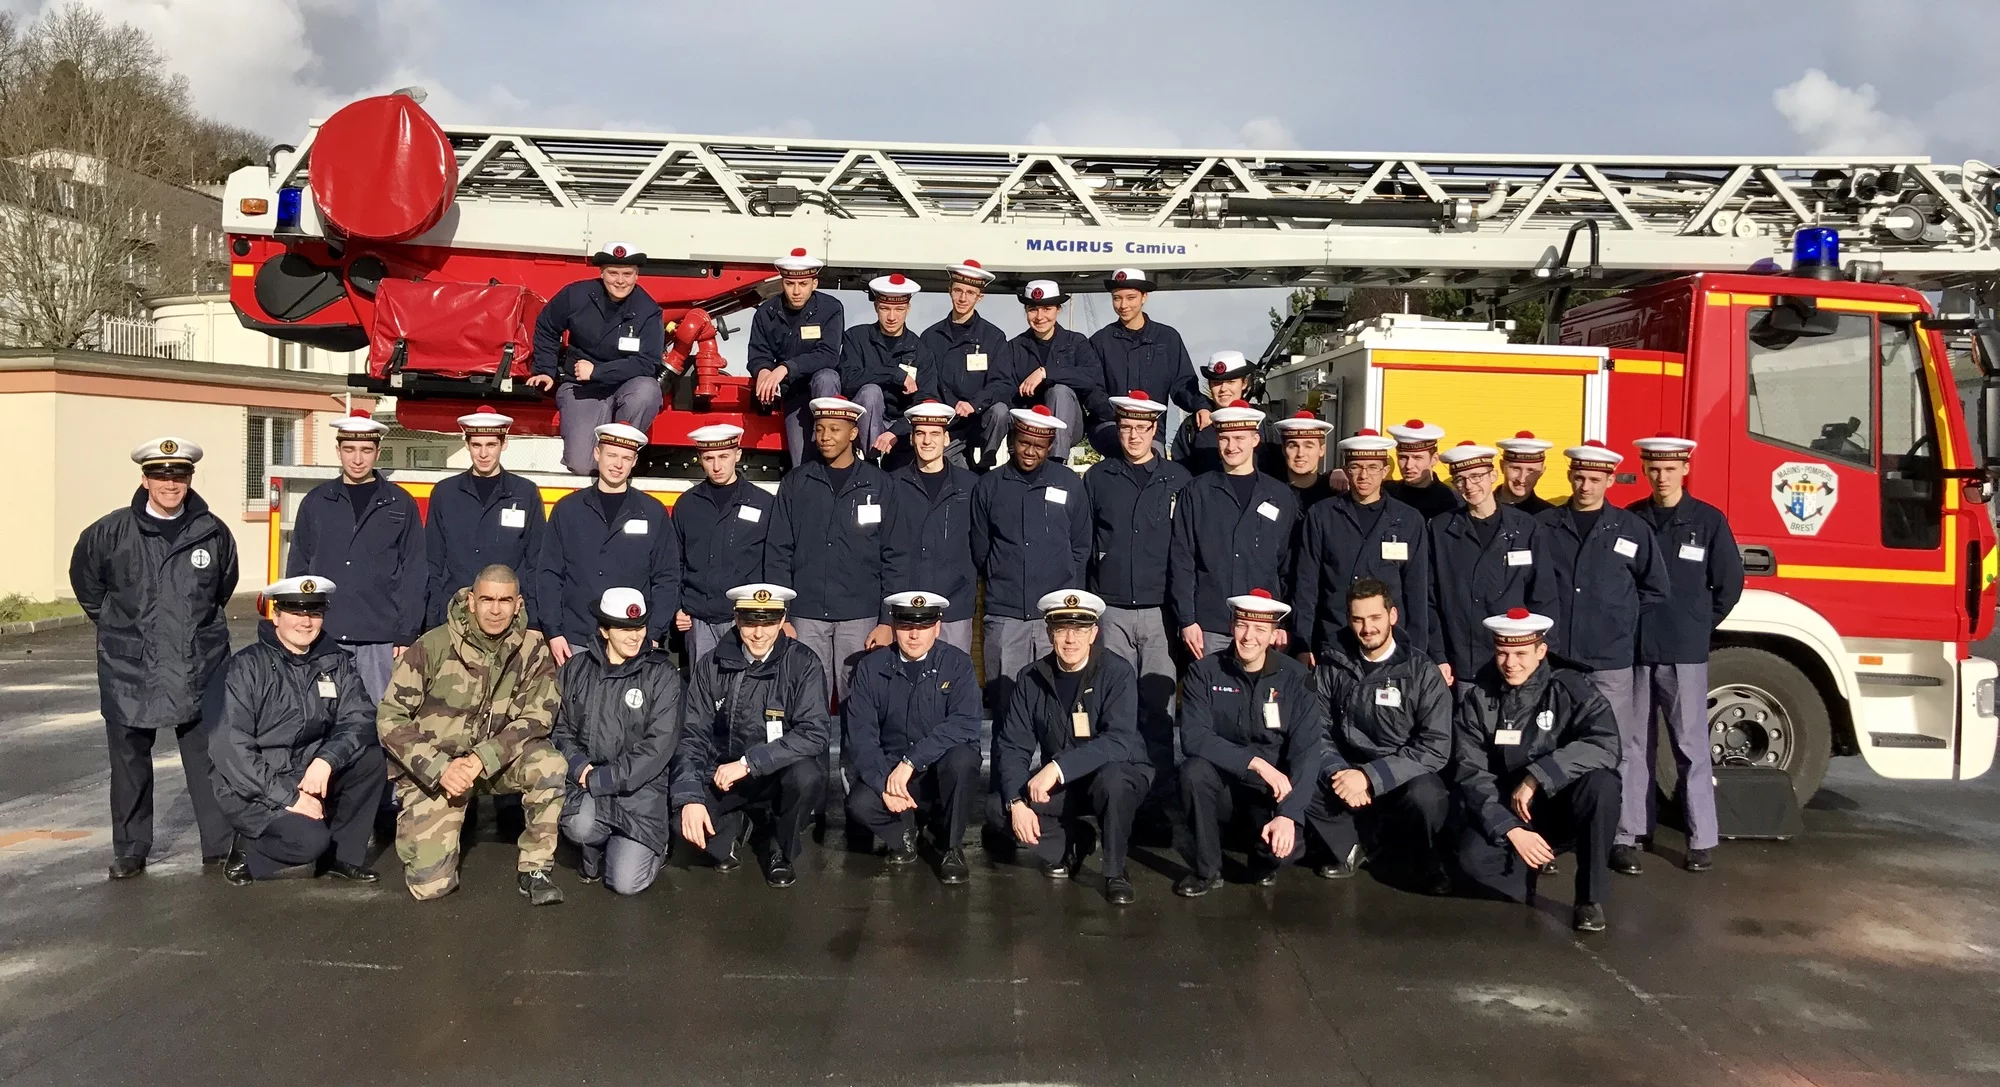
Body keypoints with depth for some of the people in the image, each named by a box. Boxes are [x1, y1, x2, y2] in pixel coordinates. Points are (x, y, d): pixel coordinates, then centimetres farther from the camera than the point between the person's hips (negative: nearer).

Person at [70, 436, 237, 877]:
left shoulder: (213, 533, -1)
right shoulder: (110, 532, -4)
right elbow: (85, 581, 13)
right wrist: (116, 626, 13)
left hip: (199, 670, 0)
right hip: (128, 670, 0)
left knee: (208, 758, 4)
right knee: (129, 762, 9)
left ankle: (220, 846, 13)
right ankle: (129, 852, 21)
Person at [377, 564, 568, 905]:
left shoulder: (533, 649, -9)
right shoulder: (433, 646, -14)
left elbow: (537, 717, -12)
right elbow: (390, 719, -12)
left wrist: (481, 759, -27)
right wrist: (441, 768, -24)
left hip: (497, 760, 2)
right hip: (432, 768, -1)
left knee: (550, 763, -30)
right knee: (430, 885, -10)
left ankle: (535, 868, -12)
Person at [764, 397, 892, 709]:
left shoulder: (878, 484, 3)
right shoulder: (795, 483, 7)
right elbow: (778, 553, 6)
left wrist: (888, 621, -4)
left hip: (860, 616, -1)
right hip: (806, 615, 1)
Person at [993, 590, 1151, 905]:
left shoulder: (1117, 672, -17)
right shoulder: (1031, 679, -5)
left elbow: (1120, 741, -29)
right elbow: (1012, 746, -8)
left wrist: (1058, 767, -39)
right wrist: (1017, 802, -25)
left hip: (1120, 775, -4)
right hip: (1060, 786, 4)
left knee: (1111, 777, -38)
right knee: (998, 807, -21)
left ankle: (1115, 872, -13)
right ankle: (1071, 844, 9)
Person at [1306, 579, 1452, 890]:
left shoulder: (1421, 672, -7)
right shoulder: (1332, 665, 1)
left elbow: (1435, 747, -13)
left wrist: (1370, 777, -22)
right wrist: (1337, 773, -22)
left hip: (1404, 777, -2)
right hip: (1347, 771, 3)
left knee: (1426, 797, -36)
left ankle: (1424, 866, -1)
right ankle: (1348, 851, 3)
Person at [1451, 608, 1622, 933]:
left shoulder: (1570, 689, -9)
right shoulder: (1477, 699, -5)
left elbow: (1606, 745, -25)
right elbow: (1470, 773, -10)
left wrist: (1536, 777, -30)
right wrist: (1512, 831, -22)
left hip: (1562, 806, 0)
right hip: (1506, 815, 1)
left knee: (1600, 783, -33)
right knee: (1472, 859, -30)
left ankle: (1590, 897, -14)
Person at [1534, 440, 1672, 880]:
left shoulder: (1633, 529, 3)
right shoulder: (1543, 525, 2)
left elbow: (1656, 590, 10)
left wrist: (1623, 627, 7)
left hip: (1611, 661, 0)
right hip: (1555, 658, 0)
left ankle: (1621, 838, 12)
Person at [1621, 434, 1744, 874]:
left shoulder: (1709, 521, 1)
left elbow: (1729, 582, 5)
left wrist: (1700, 626, 7)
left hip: (1685, 653, -1)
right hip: (1633, 651, 2)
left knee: (1691, 746, 3)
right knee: (1631, 746, 6)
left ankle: (1702, 839, 11)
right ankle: (1627, 835, 13)